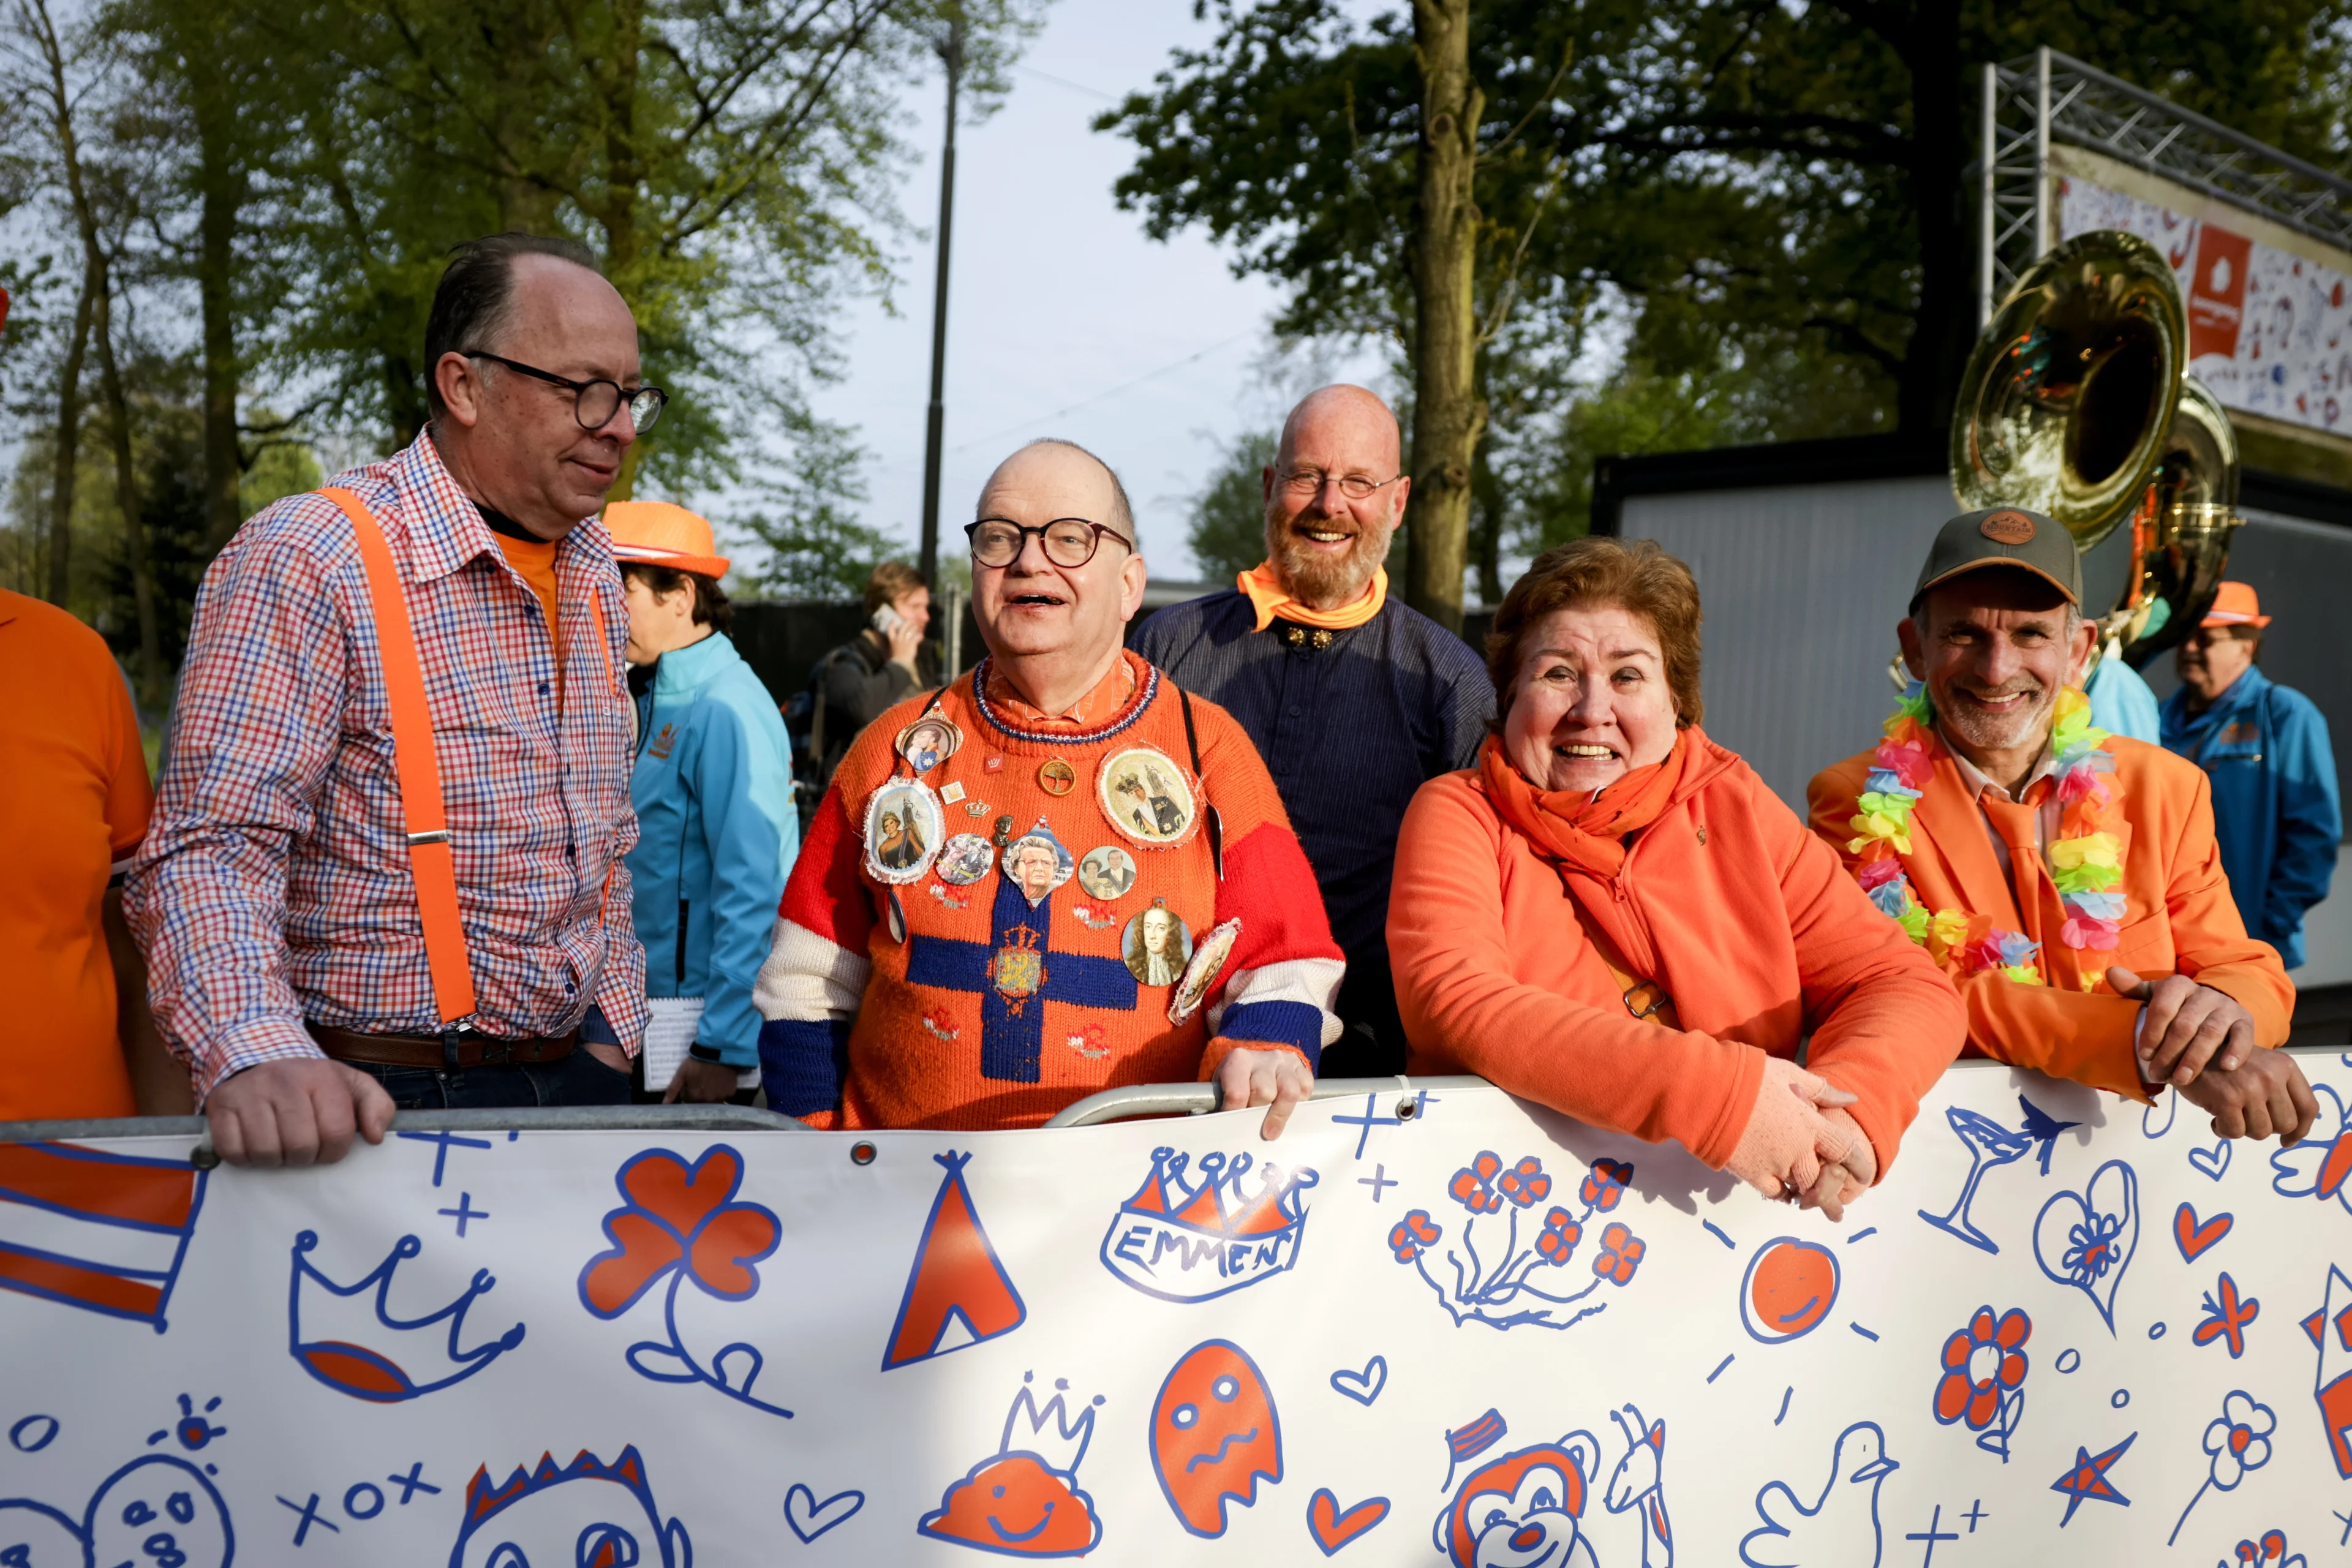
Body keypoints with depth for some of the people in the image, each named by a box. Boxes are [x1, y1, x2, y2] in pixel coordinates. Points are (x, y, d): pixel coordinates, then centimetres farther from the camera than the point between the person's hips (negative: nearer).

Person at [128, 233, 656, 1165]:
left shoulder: (594, 573, 10)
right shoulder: (305, 564, -13)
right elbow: (214, 850, -21)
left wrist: (612, 1030, 12)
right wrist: (256, 1054, -37)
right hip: (376, 1107, -6)